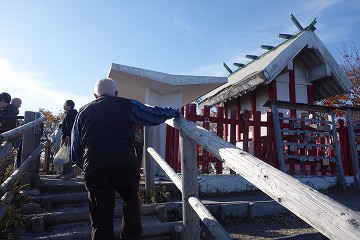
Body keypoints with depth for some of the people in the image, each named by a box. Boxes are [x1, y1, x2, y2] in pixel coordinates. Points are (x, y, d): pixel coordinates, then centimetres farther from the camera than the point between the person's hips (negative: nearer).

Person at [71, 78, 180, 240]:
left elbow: (75, 154, 21)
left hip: (94, 170, 2)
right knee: (131, 206, 21)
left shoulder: (83, 112, 21)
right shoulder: (128, 105, 14)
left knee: (101, 221, 9)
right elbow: (156, 115, 15)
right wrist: (174, 112, 34)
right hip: (126, 165, -1)